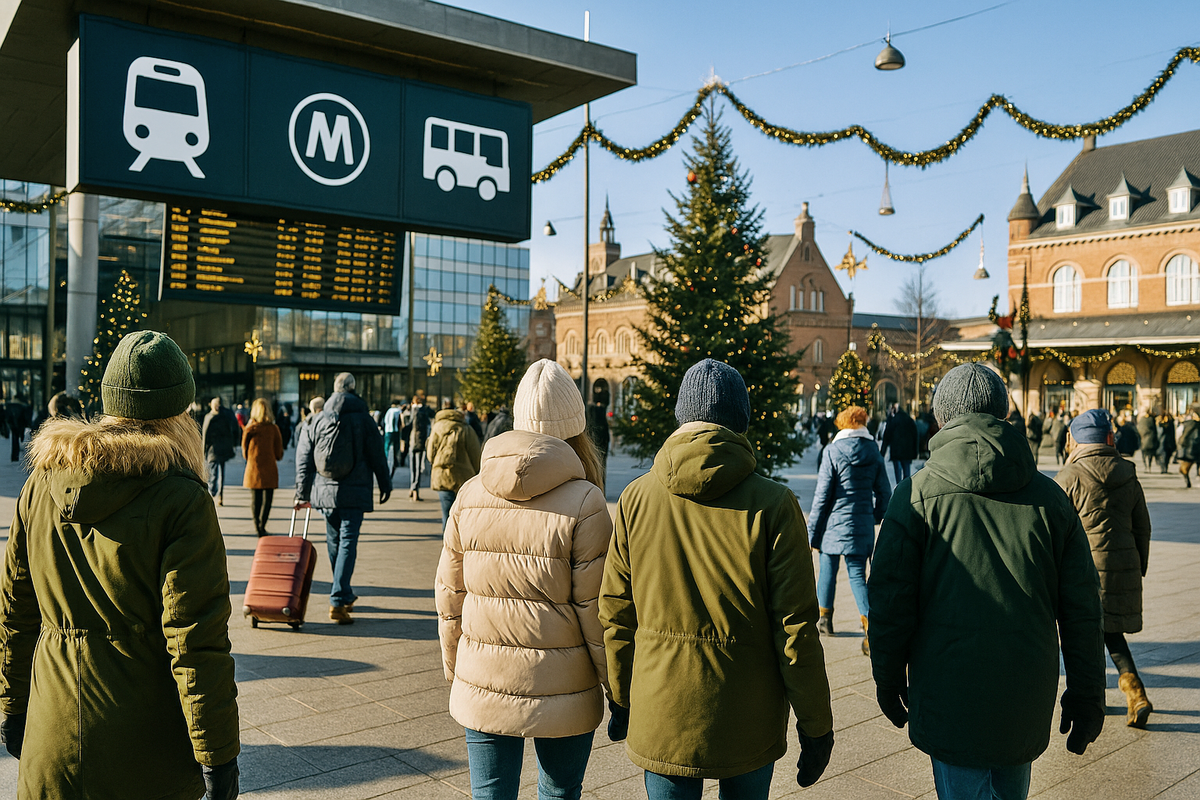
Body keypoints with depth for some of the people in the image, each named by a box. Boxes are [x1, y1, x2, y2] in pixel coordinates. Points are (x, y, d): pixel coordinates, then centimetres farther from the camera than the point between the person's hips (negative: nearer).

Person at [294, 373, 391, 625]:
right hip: (354, 493, -4)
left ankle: (344, 595, 28)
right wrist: (385, 485, 11)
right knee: (347, 543, -3)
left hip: (325, 491, 4)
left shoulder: (317, 420, 6)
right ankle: (338, 601, -11)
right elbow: (377, 456, -1)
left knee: (334, 542, 16)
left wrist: (303, 494, 13)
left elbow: (304, 459, 8)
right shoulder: (363, 419, -4)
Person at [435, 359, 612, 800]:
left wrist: (455, 670, 19)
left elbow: (450, 597, 6)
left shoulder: (469, 495, -1)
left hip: (483, 690, 3)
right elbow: (596, 610, -12)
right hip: (562, 694, -3)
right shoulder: (584, 504, -14)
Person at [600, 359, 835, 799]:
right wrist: (816, 724, 0)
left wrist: (622, 698, 14)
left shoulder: (637, 497, -5)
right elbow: (795, 626, -11)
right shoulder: (773, 504, -12)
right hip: (749, 722, -1)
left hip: (661, 717, 1)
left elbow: (616, 613, 0)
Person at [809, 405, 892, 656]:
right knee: (858, 576, 4)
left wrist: (812, 531, -2)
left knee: (828, 570, 14)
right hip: (863, 526, 3)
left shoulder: (833, 451, -8)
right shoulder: (874, 452, 3)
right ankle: (871, 627, -12)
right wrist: (875, 517, 25)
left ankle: (825, 618, 29)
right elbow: (884, 492, 8)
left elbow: (822, 494, -8)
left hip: (835, 523, -3)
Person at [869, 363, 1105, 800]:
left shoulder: (918, 493, -8)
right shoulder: (1049, 496, 2)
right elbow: (1082, 608, 4)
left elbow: (890, 601, -9)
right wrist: (1087, 695, 13)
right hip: (1029, 696, 4)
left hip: (950, 694, -4)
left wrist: (888, 681, 4)